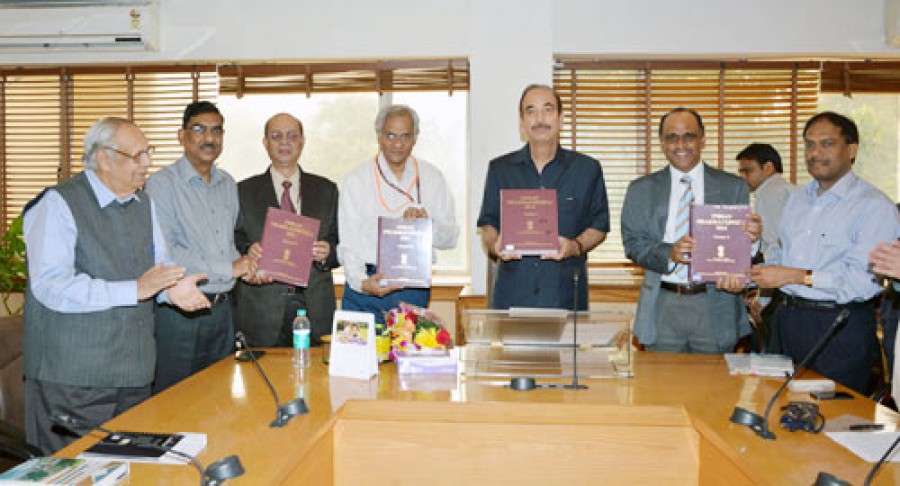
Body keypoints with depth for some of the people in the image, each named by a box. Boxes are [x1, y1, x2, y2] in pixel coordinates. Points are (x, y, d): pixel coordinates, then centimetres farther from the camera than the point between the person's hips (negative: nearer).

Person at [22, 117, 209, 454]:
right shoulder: (59, 204, -10)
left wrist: (173, 288, -9)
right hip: (73, 374, -6)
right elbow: (51, 287, -20)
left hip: (134, 367, 6)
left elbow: (158, 263, 14)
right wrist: (134, 290, -26)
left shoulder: (143, 204, 12)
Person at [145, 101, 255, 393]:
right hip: (180, 311, -6)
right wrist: (229, 269, -17)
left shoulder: (228, 184, 14)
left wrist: (246, 265, 0)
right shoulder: (163, 183, -8)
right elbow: (163, 252, -18)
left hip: (222, 309, 6)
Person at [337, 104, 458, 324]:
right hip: (365, 292, -1)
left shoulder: (431, 177, 7)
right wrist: (362, 281, -20)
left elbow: (450, 239, 5)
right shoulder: (355, 180, 2)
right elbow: (348, 244, -3)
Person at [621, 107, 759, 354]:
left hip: (715, 309, 0)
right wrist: (669, 253, -18)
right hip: (662, 308, 0)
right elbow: (633, 243, 0)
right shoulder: (641, 189, 7)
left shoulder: (733, 187, 6)